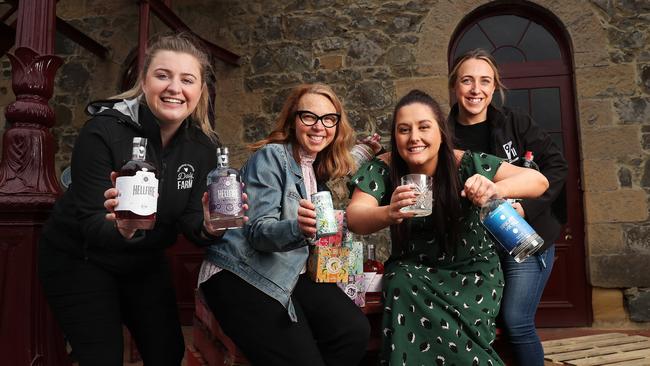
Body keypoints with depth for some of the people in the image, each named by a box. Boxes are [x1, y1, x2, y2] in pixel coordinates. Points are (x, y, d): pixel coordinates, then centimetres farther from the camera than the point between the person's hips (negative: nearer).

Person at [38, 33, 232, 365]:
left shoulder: (202, 145, -12)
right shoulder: (103, 132, -25)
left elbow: (190, 219, -13)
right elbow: (91, 225, -27)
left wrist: (209, 226, -35)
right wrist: (121, 229, -49)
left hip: (145, 263, 5)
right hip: (79, 260, -4)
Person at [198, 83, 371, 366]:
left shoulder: (320, 168, 10)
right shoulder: (272, 156, -11)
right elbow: (258, 231, -18)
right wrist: (297, 227, -39)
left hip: (289, 272, 7)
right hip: (241, 275, -7)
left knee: (356, 331, -16)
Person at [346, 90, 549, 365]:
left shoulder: (466, 164, -15)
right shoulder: (382, 169, -12)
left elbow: (538, 181, -17)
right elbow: (355, 217, -25)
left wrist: (496, 189, -41)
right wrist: (388, 213, -49)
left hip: (472, 269, -1)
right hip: (413, 269, 1)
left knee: (462, 339, -24)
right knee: (401, 287, -30)